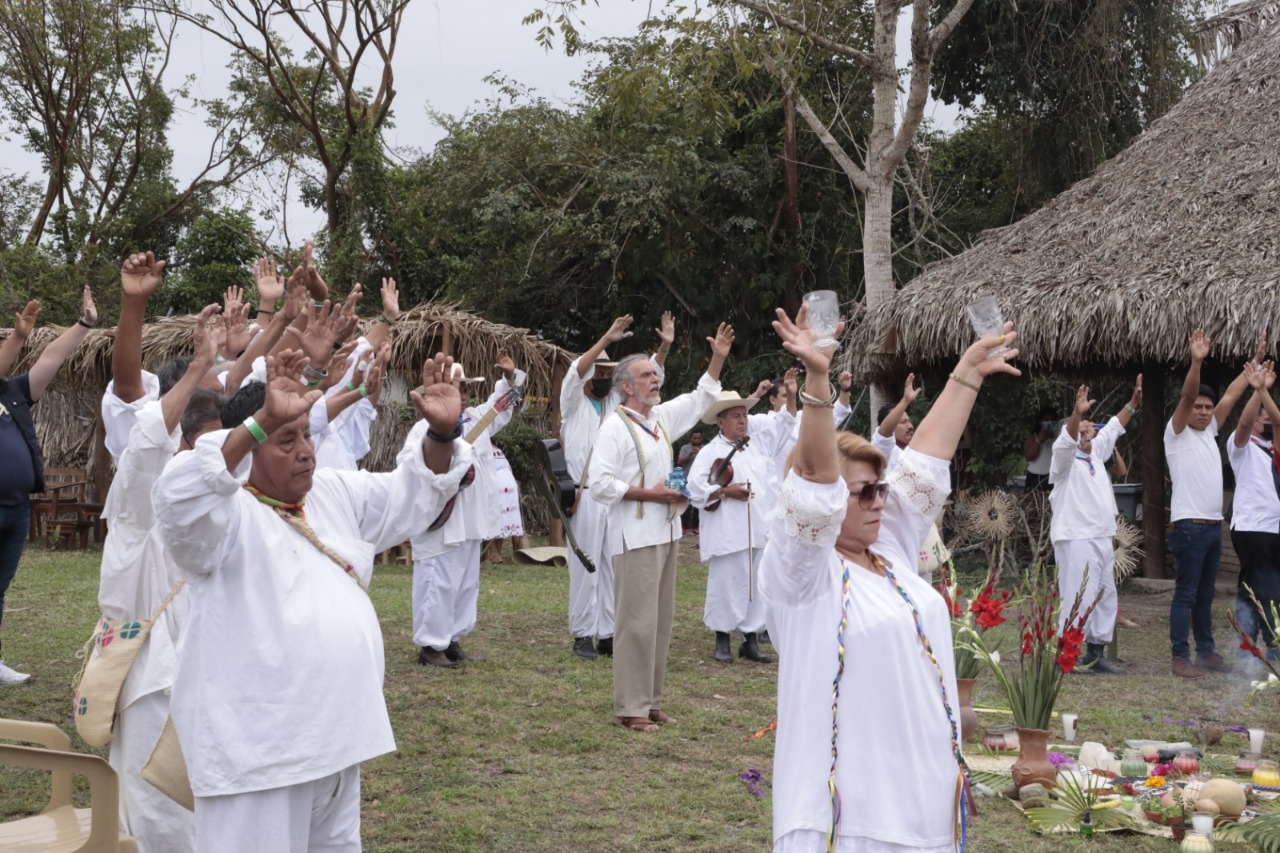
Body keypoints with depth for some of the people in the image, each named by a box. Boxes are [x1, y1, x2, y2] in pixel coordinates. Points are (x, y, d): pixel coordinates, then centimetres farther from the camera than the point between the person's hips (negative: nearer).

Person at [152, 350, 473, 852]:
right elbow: (180, 496, -34)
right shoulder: (227, 514, -13)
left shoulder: (337, 494, 10)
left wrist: (441, 433, -5)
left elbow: (414, 493, 15)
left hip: (336, 733, 8)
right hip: (254, 746, -8)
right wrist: (262, 421, -44)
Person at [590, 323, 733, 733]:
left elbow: (701, 399, 23)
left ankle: (650, 699, 19)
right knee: (637, 621, -7)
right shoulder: (615, 426, -10)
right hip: (635, 537, -8)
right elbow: (600, 484, -16)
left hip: (666, 531, 8)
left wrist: (718, 358, 12)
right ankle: (630, 707, -1)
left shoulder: (661, 417, 13)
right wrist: (648, 494, -15)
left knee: (660, 619, 11)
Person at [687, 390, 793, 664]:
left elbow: (784, 423, 18)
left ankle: (751, 640, 15)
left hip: (762, 530, 5)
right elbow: (694, 488, -7)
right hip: (729, 533, -5)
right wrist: (726, 491, -13)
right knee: (727, 584, -1)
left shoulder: (759, 442, 14)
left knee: (758, 585, 7)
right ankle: (722, 640, 12)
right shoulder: (710, 452, 0)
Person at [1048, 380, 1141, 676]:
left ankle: (1095, 654, 19)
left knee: (1106, 598, 12)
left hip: (1102, 539, 9)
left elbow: (1113, 428, 27)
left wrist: (1134, 402, 25)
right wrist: (1077, 414, -43)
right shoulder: (1065, 460, -6)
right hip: (1076, 540, -9)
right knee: (1078, 600, -11)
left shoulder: (1095, 454, 17)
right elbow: (1066, 441, -27)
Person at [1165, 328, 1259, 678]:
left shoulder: (1210, 432, 14)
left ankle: (1206, 652, 21)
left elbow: (1232, 394, 15)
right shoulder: (1176, 433, -5)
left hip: (1213, 526, 8)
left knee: (1205, 595, 14)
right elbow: (1187, 396, -19)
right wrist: (1196, 362, -33)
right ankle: (1180, 657, -2)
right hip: (1188, 527, -8)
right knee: (1186, 594, -5)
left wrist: (1256, 360, 16)